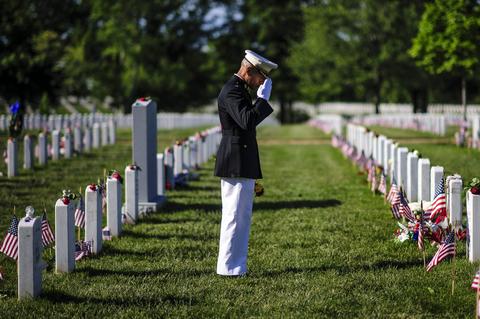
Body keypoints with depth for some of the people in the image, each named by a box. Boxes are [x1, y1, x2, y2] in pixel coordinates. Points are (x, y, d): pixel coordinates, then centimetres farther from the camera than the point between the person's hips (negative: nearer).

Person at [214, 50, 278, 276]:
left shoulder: (237, 89, 18)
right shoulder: (232, 91, -15)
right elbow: (247, 121, -29)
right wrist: (263, 97, -19)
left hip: (241, 164, 11)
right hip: (237, 165, -11)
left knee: (240, 216, 12)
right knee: (235, 216, -7)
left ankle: (234, 266, 17)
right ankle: (229, 267, -3)